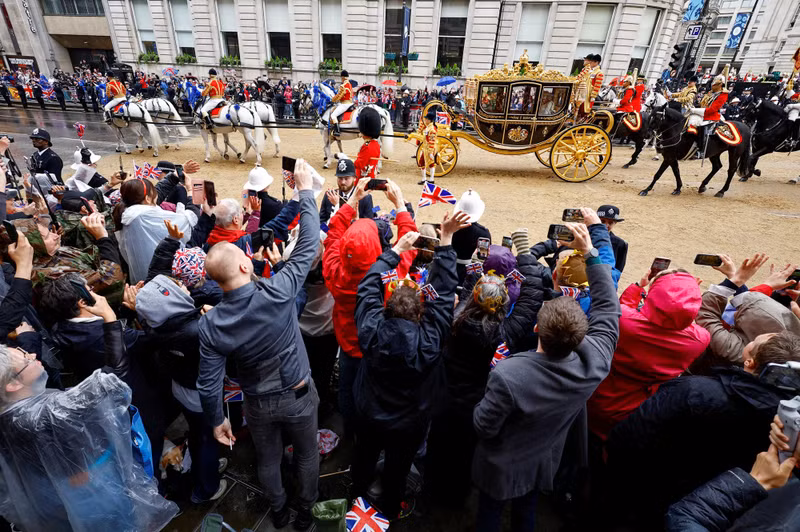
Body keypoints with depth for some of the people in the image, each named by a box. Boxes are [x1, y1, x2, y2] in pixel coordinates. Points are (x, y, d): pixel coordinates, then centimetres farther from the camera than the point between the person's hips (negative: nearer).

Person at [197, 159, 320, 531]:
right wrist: (305, 190, -14)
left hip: (258, 403, 2)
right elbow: (308, 245, -23)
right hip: (298, 395, -2)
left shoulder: (210, 324, -20)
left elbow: (208, 383, -11)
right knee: (306, 455, 25)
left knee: (267, 460, 29)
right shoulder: (277, 292, -31)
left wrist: (217, 420, 7)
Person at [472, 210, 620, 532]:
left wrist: (488, 399, -8)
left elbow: (483, 427, -28)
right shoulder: (595, 362, -31)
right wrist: (590, 251, -15)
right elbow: (608, 307, -16)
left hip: (502, 466, -3)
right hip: (544, 462, 4)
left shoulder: (507, 375, -44)